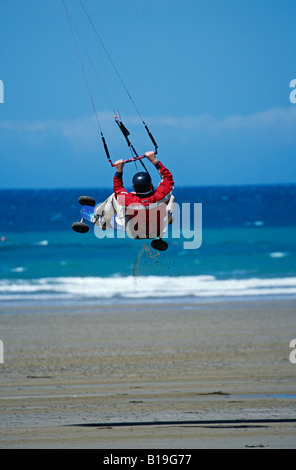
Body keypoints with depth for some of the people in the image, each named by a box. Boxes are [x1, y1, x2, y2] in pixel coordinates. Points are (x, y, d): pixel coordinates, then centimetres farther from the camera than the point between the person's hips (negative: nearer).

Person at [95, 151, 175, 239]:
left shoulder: (128, 201, -35)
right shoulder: (160, 196, -36)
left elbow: (117, 189, -10)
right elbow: (168, 178, -14)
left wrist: (119, 171, -7)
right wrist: (155, 161, -13)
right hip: (159, 232, 0)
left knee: (114, 197, 8)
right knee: (171, 197, 18)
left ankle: (101, 221, 36)